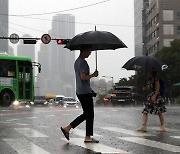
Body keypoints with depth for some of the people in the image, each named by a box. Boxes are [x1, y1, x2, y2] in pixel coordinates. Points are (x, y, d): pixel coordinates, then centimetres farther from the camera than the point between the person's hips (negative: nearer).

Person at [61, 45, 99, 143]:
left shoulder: (77, 61, 17)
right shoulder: (83, 62, -15)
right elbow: (83, 77, -24)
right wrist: (93, 75, -10)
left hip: (80, 91, 10)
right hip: (85, 92, -10)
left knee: (86, 114, 16)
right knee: (90, 114, -1)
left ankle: (67, 128, 13)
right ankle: (88, 137, 4)